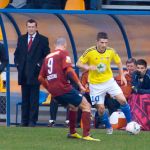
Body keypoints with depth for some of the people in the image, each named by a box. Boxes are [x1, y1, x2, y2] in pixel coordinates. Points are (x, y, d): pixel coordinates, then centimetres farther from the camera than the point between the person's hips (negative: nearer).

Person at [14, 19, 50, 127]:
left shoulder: (43, 40, 2)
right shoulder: (21, 39, 14)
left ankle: (32, 121, -4)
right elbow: (17, 54, 19)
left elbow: (47, 56, 1)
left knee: (34, 99, -5)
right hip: (23, 74, 4)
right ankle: (24, 121, 10)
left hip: (35, 73, -4)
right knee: (25, 98, 7)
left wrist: (39, 65, -9)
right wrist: (18, 64, 4)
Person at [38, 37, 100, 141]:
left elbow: (41, 78, 20)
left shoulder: (48, 57, 19)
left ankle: (72, 132, 31)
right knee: (86, 106, 0)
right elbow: (69, 70, -16)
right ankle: (86, 135, -13)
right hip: (64, 88, -8)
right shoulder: (64, 53, -1)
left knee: (73, 106, 30)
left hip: (54, 92, 8)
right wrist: (79, 84, -12)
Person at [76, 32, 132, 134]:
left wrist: (122, 76, 5)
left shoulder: (111, 51, -8)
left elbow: (118, 62, 10)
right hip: (96, 84, -2)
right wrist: (88, 67, -30)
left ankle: (130, 123, 4)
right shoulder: (90, 52, -17)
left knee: (123, 100, -10)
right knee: (101, 108, -3)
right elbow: (79, 63, -10)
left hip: (109, 81, 2)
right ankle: (109, 127, 21)